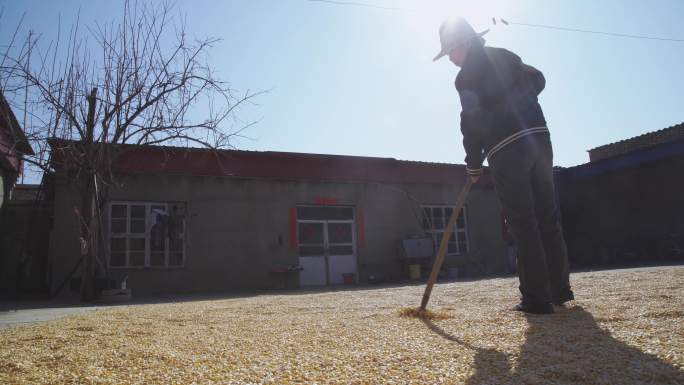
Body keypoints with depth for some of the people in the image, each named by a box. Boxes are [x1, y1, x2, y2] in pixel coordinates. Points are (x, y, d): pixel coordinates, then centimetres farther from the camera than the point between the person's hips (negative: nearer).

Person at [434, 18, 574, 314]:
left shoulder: (466, 77, -6)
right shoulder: (506, 56, 16)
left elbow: (473, 124, -10)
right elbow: (538, 80, 27)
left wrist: (474, 165, -1)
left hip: (507, 150, -7)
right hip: (539, 139, 7)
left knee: (523, 225, -3)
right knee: (548, 218, 12)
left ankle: (537, 297, 0)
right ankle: (560, 289, 23)